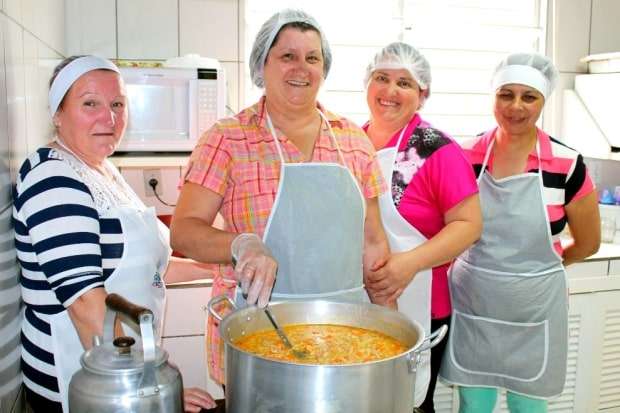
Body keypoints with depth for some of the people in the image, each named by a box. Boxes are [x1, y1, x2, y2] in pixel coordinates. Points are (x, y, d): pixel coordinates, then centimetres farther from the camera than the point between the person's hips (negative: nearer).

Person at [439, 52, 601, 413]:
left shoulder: (567, 165, -10)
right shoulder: (467, 157, -5)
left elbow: (588, 242, 3)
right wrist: (479, 267, 0)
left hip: (533, 311, -1)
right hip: (471, 305, 1)